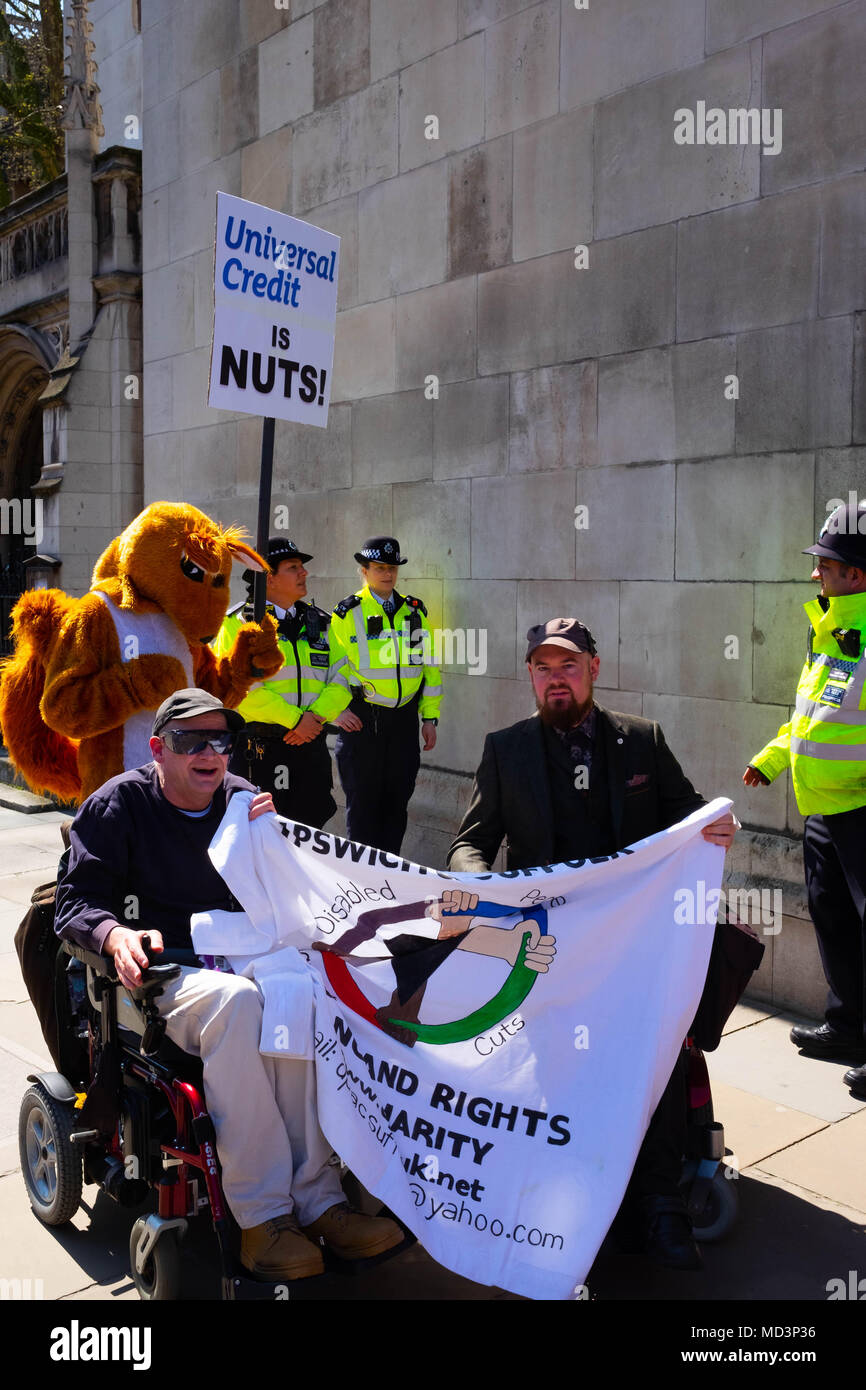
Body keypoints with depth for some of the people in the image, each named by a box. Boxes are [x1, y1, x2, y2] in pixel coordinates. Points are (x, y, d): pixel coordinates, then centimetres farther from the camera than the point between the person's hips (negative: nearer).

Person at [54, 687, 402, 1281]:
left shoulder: (242, 799, 13)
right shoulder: (120, 803, 3)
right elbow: (76, 902, -1)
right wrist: (116, 935, -23)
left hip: (237, 959, 4)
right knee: (236, 1000, -37)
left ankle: (315, 1201, -28)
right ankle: (262, 1216, -32)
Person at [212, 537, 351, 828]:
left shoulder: (321, 623, 14)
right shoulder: (239, 623, -2)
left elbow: (341, 680, 9)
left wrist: (316, 716, -9)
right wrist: (295, 719, -15)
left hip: (311, 747, 5)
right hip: (257, 749, -5)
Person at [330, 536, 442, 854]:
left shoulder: (415, 612, 10)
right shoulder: (347, 613, -1)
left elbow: (429, 666, 12)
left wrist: (430, 717, 8)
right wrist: (336, 710, -10)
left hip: (404, 718, 3)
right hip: (361, 719, -3)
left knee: (397, 800, 9)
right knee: (362, 801, 3)